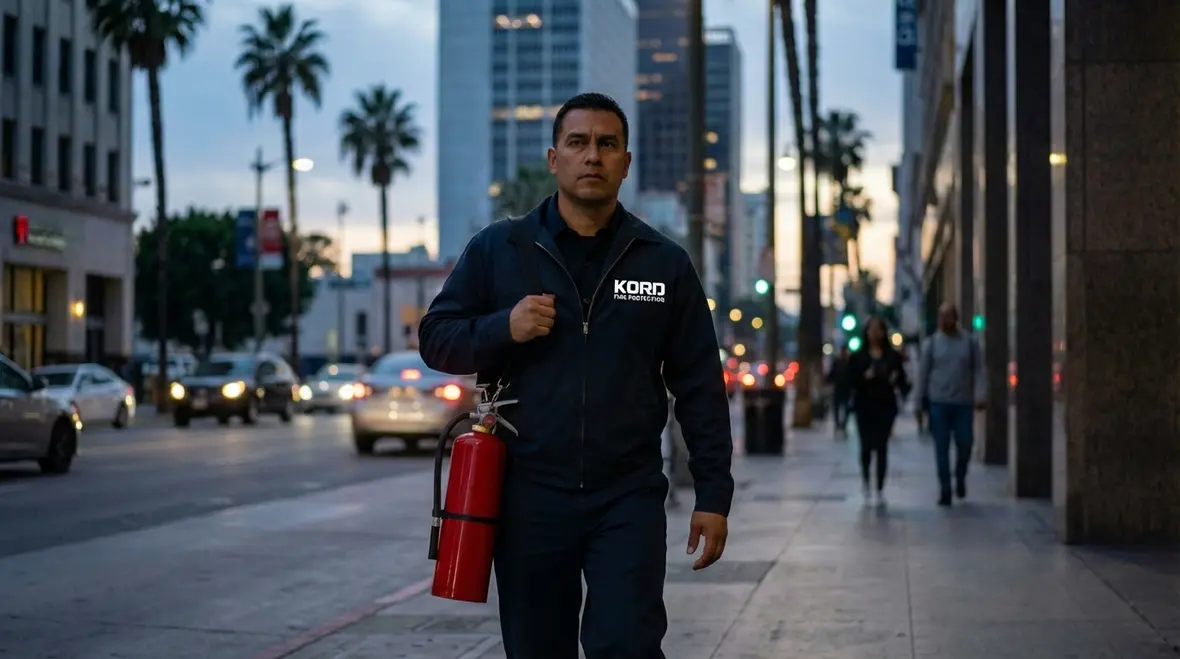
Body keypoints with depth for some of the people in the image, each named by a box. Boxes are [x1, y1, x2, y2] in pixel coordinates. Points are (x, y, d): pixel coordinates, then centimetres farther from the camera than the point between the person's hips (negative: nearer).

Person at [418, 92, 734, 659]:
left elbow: (699, 389, 6)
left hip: (629, 498, -1)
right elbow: (436, 338, 7)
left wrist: (713, 496, 1)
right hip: (529, 499, 1)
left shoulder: (665, 263, 6)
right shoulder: (495, 249, 5)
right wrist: (503, 329, -13)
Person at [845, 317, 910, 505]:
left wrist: (897, 381, -18)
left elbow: (902, 380, 4)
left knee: (882, 447, -1)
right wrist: (865, 378, -18)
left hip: (886, 406, 1)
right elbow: (851, 382, 0)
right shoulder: (857, 357, 3)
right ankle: (866, 479, 26)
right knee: (867, 446, -4)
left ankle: (880, 490, 5)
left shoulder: (893, 356, 5)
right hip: (865, 407, -1)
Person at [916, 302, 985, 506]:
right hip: (939, 403, 0)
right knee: (942, 448, 0)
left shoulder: (969, 342, 4)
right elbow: (924, 372, 7)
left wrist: (981, 395, -11)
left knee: (965, 444, 0)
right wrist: (920, 399, 6)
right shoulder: (931, 343, 5)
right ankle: (945, 489, 5)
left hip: (964, 403, 0)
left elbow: (978, 369, 1)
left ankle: (960, 478, 27)